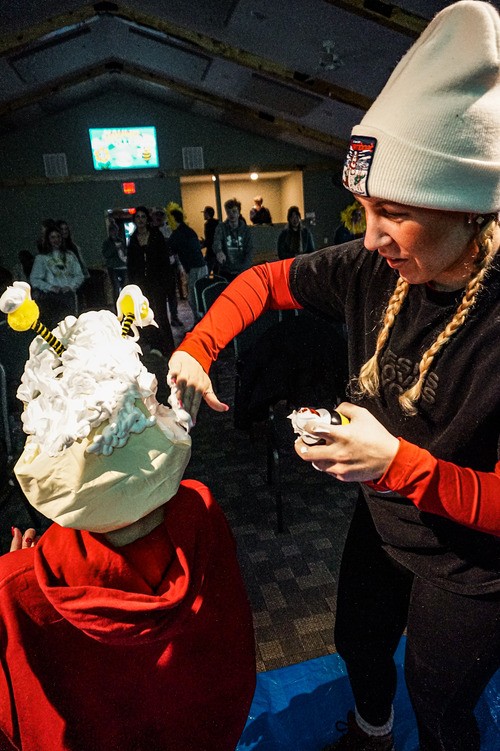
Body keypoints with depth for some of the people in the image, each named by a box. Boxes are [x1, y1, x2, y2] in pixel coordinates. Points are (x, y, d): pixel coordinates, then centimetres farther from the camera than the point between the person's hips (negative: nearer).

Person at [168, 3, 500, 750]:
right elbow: (264, 279, -5)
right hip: (381, 522, 6)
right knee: (358, 643, 32)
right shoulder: (376, 269, -17)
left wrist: (399, 461, -39)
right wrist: (194, 350, -17)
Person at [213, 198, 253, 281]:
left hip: (242, 272, 1)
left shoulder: (245, 229, 5)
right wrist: (219, 251, -43)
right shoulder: (221, 227, 0)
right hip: (225, 272, -1)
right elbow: (217, 242, -19)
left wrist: (244, 267, -13)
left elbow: (249, 250, 1)